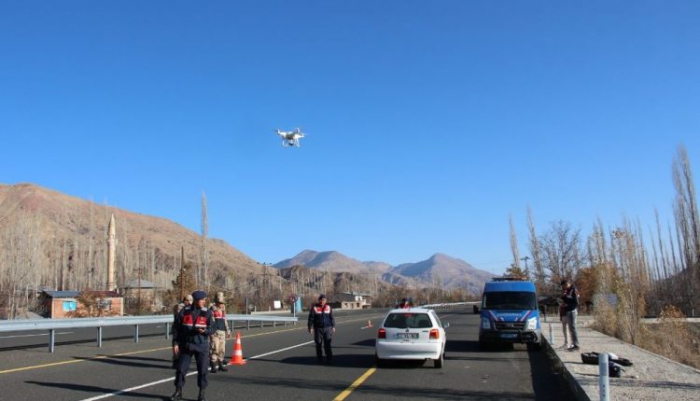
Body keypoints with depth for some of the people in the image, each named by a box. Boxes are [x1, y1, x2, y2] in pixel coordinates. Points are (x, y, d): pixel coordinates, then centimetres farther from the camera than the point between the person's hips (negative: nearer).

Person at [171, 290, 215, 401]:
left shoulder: (207, 312, -3)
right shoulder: (184, 311, -3)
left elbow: (212, 329, -3)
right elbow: (177, 328, 2)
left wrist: (205, 331, -25)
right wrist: (175, 343, -2)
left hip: (201, 346, 0)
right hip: (186, 345, 0)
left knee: (202, 370, 2)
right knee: (181, 368, 4)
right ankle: (178, 392, 22)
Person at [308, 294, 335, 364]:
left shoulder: (329, 307, 7)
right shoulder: (314, 308, -1)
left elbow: (332, 318, 12)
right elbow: (311, 318, -1)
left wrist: (333, 326, 8)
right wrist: (310, 327, -6)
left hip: (327, 328, 1)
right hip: (318, 328, -1)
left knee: (327, 344, -4)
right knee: (318, 344, 4)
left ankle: (329, 358, -3)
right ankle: (319, 358, 15)